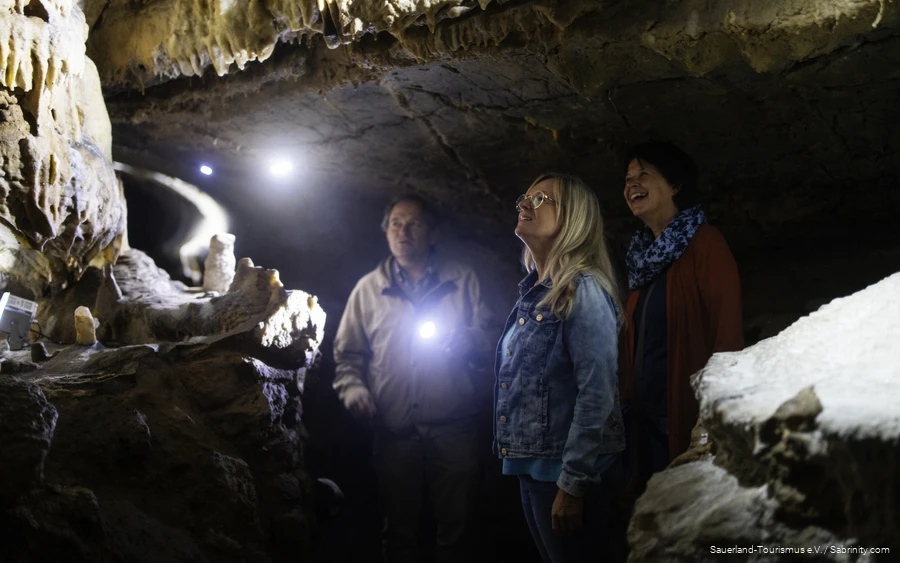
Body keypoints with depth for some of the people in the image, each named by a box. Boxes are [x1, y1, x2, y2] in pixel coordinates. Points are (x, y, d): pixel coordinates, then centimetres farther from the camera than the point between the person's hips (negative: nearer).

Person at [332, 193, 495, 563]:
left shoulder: (463, 280, 7)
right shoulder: (368, 288, 10)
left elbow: (491, 339, 5)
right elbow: (348, 353, 11)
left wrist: (469, 341, -16)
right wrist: (352, 388, -7)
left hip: (454, 430, -1)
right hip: (395, 432, 1)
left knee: (455, 529, 4)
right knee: (399, 531, 10)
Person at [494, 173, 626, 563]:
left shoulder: (583, 290, -13)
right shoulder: (533, 293, 12)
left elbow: (597, 395, -19)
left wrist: (573, 484, -21)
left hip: (566, 471, -8)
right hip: (530, 467, 8)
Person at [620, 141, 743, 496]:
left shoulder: (704, 243, -6)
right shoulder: (643, 257, 16)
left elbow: (728, 334, -13)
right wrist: (627, 406, 12)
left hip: (688, 422, -7)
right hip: (645, 423, 7)